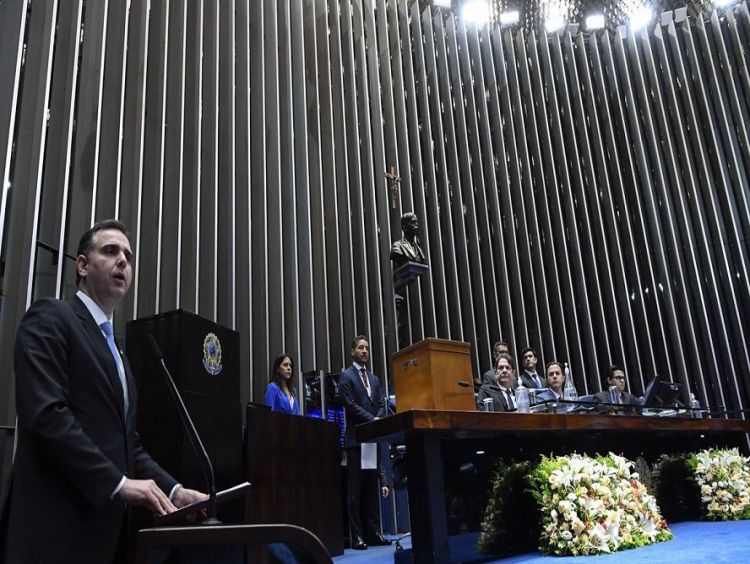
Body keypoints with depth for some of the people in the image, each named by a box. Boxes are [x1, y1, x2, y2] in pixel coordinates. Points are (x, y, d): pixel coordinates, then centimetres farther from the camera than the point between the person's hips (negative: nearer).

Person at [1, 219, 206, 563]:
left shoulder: (116, 353, 21)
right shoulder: (49, 318, -4)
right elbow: (46, 413, -18)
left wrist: (173, 490, 2)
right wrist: (119, 482, -20)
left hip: (106, 525, 8)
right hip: (57, 524, -8)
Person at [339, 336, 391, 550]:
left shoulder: (374, 379, 20)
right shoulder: (346, 376, -1)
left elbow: (381, 404, 12)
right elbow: (351, 405, -10)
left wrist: (378, 421, -7)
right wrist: (372, 420, -15)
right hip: (356, 438, -6)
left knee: (372, 486, 8)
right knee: (355, 488, -3)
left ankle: (374, 533, 11)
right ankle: (356, 536, -1)